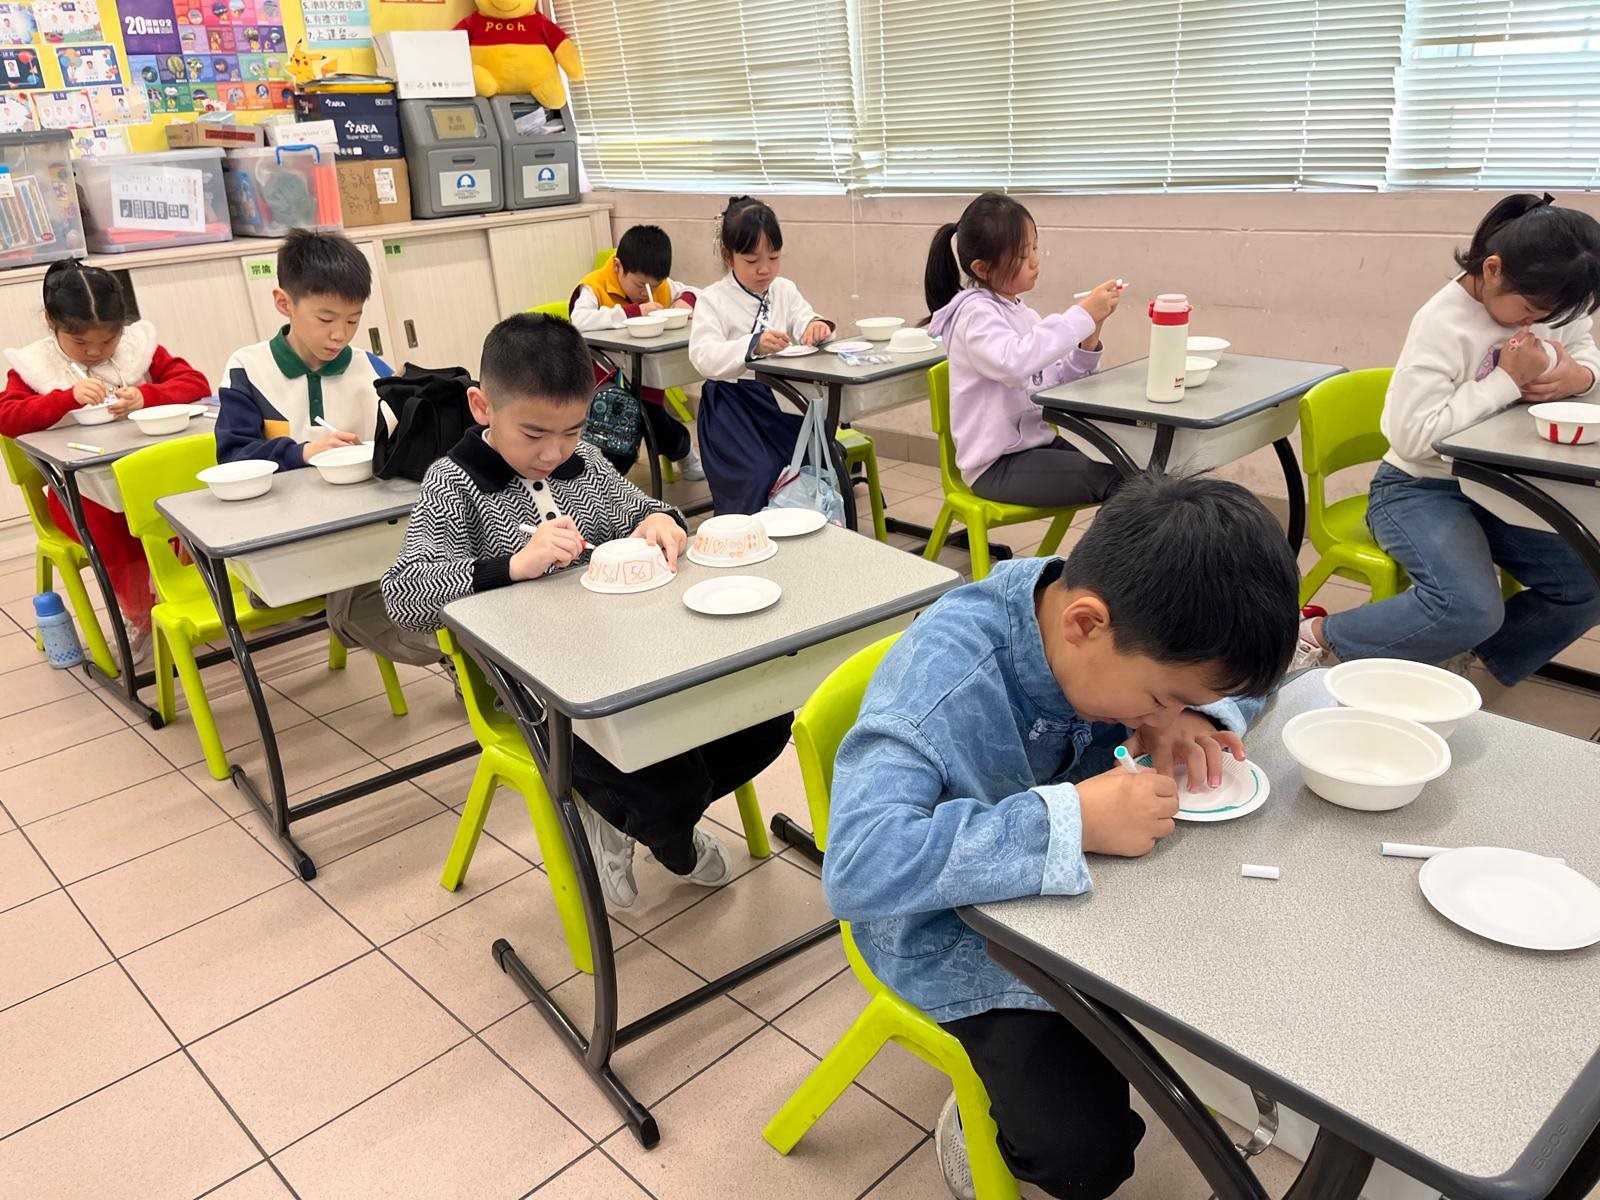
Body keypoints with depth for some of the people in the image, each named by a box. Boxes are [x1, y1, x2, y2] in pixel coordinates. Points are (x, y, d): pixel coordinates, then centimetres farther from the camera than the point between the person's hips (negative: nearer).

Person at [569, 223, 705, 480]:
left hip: (646, 382, 4)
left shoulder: (661, 285, 3)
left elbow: (691, 291, 17)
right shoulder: (594, 288, -17)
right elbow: (578, 321, -36)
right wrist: (633, 312, -37)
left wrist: (686, 300, -9)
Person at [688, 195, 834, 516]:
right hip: (732, 403, -5)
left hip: (780, 396, 5)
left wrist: (818, 327, -28)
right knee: (759, 473, -26)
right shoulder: (713, 300, -5)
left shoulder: (784, 291, 11)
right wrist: (753, 346, -37)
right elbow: (704, 356, -20)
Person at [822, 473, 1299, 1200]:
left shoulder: (1137, 620, -16)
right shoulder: (941, 682, -35)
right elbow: (858, 868, -45)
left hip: (1083, 886, 7)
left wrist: (1201, 716, -20)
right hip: (967, 930, -6)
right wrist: (1071, 820, -45)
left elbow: (1242, 663, 3)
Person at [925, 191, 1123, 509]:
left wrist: (1089, 340, -4)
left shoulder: (1019, 312, 13)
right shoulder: (976, 312, -12)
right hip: (997, 464, -8)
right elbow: (1015, 362, -32)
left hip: (1036, 443, 8)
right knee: (1113, 480, -22)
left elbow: (1057, 382, 13)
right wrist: (1082, 316, -26)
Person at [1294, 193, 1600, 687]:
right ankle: (1321, 637, -11)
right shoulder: (1444, 325, -20)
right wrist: (1507, 380, -23)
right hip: (1421, 490, -7)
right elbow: (1413, 435, -27)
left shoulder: (1545, 300, 0)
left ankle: (1469, 652, 11)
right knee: (1470, 608, -30)